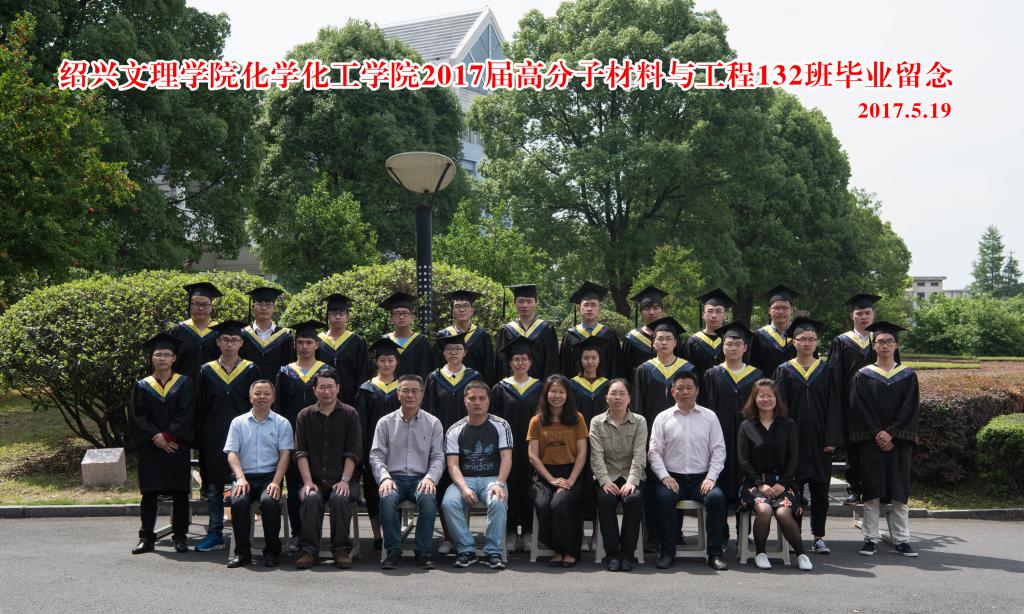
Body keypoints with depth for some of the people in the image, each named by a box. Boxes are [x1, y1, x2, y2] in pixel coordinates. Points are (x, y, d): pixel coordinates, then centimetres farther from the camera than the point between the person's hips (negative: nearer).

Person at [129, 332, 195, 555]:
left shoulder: (184, 384, 5)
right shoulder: (142, 387, 9)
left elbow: (187, 414, -5)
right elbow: (137, 417, 0)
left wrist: (168, 436, -14)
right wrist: (156, 437, -12)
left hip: (178, 447, -1)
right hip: (149, 448, 1)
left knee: (179, 493, 1)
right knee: (149, 494, 3)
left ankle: (180, 537, 8)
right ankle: (146, 537, 9)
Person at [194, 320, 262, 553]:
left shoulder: (251, 371, 4)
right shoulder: (207, 371, 9)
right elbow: (200, 408, 10)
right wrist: (202, 436, 3)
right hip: (214, 438, 2)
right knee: (213, 486, 5)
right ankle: (215, 534, 12)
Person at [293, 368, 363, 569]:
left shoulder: (349, 414, 7)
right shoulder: (305, 416, 11)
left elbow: (353, 453, 0)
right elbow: (301, 453, 4)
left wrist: (344, 481, -12)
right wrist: (307, 482, -9)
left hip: (342, 479, -1)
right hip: (315, 479, 1)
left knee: (339, 498, -31)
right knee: (311, 498, -30)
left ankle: (341, 550, -20)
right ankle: (308, 550, -21)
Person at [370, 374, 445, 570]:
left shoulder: (433, 423, 11)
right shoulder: (385, 423, 11)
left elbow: (438, 457, 6)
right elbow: (376, 455, 6)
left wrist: (430, 478, -13)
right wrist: (384, 477, -13)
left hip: (421, 478, 0)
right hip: (394, 477, 0)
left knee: (428, 499, -34)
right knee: (387, 499, -34)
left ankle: (423, 552, -21)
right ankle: (393, 551, -19)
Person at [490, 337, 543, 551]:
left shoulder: (540, 388, 7)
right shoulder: (500, 388, 6)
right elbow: (494, 419, 4)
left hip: (532, 447, 0)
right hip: (508, 447, 0)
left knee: (529, 487, 0)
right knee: (510, 487, -1)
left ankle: (527, 532, 8)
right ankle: (511, 532, 6)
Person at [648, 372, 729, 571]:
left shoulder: (709, 417, 11)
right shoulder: (663, 418, 9)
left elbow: (719, 450, 7)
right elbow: (654, 451, 5)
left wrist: (711, 477, -6)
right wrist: (665, 477, -10)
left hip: (702, 478, 1)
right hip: (672, 477, -1)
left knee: (717, 497, -30)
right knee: (664, 498, -32)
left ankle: (715, 554, -18)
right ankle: (667, 553, -19)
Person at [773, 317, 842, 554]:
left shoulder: (826, 370, 6)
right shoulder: (784, 371, 3)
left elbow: (833, 406, 2)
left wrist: (831, 439, -6)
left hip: (819, 440, 1)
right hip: (793, 439, -1)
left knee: (820, 490, 5)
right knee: (794, 490, 2)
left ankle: (818, 537, 14)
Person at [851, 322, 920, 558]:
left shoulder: (908, 376, 7)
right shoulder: (863, 376, 4)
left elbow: (911, 408, -1)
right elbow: (860, 408, -3)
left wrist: (890, 433, -12)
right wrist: (877, 434, -13)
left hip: (899, 439, 1)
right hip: (870, 440, -1)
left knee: (899, 490, 1)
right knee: (872, 489, -2)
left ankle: (901, 539, 7)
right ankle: (870, 538, 3)